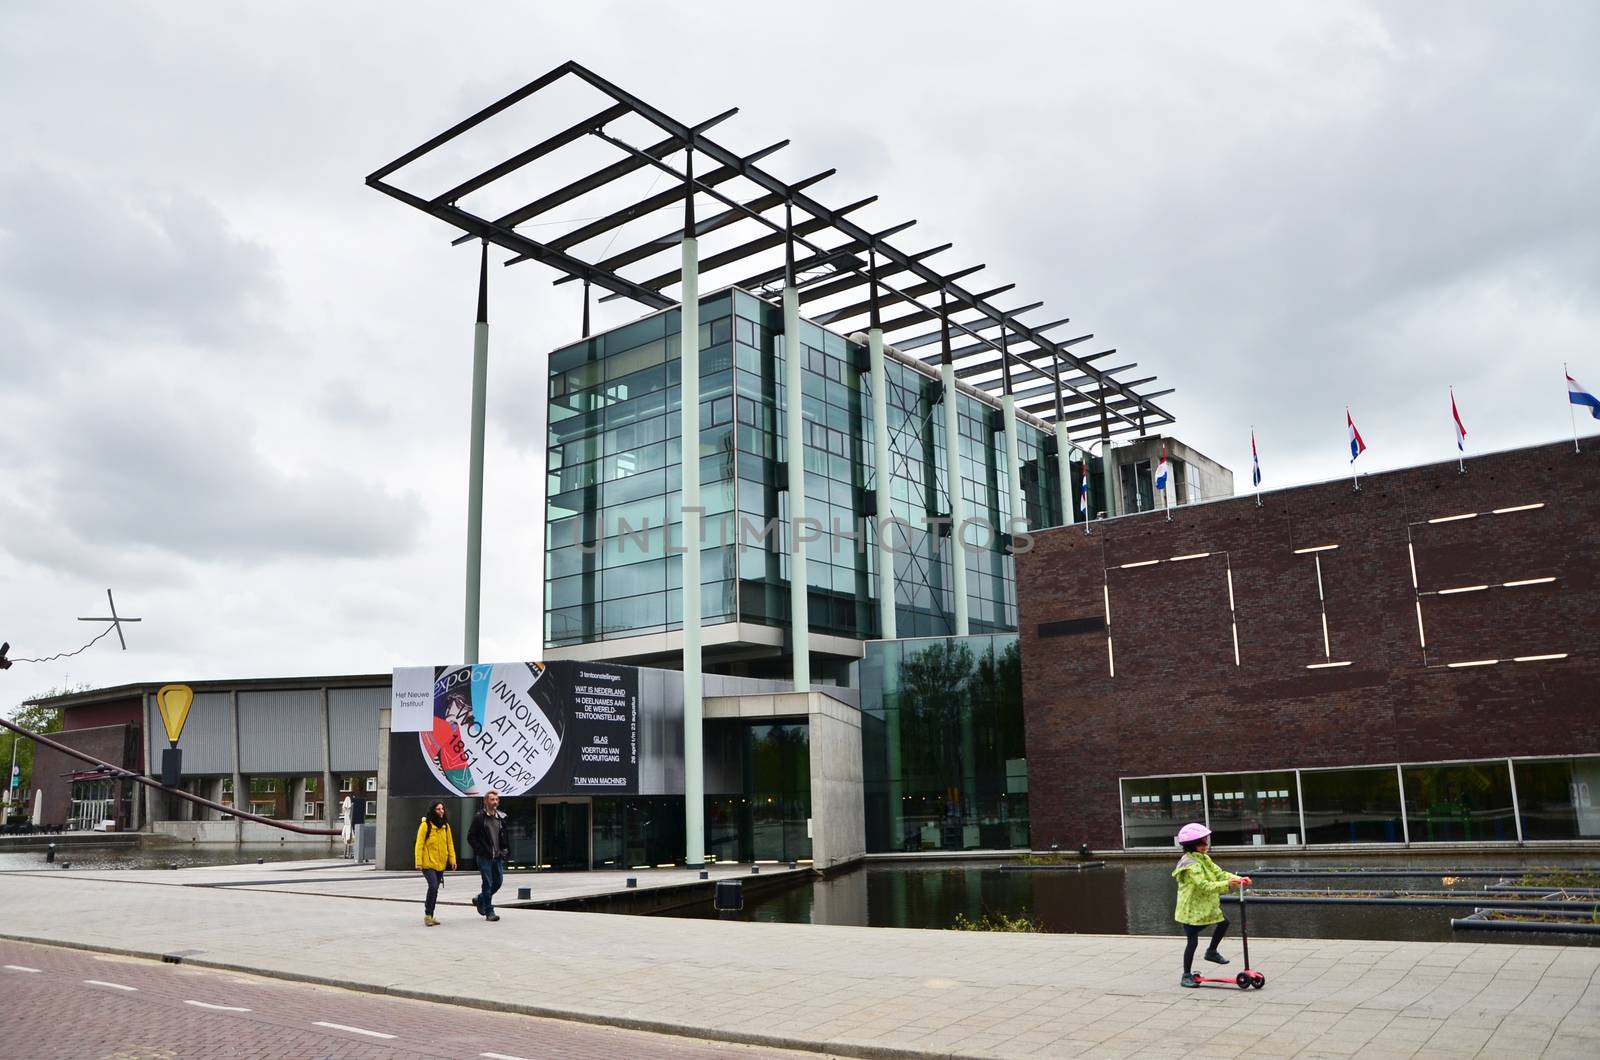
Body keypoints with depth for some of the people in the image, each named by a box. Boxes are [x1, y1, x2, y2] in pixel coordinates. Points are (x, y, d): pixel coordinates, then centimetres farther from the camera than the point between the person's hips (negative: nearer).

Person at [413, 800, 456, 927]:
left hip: (441, 864, 6)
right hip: (428, 863, -6)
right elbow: (419, 844, -10)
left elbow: (450, 844, 11)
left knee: (435, 889, 11)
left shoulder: (446, 826, 8)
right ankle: (428, 915, -4)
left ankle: (430, 915, 23)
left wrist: (452, 859, 4)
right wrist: (418, 862, -15)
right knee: (433, 886, -17)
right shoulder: (425, 825, -8)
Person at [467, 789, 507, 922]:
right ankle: (489, 912, 5)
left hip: (498, 856, 6)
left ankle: (479, 900, 32)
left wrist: (503, 850, 9)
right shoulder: (479, 817, -6)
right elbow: (471, 837, -6)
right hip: (484, 857, -6)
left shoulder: (501, 817, 10)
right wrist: (480, 850, -12)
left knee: (498, 881, 9)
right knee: (488, 883, -4)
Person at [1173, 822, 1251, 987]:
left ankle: (1211, 952, 36)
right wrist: (1227, 884, -36)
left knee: (1223, 922, 18)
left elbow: (1219, 873, 3)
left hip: (1205, 905, 9)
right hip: (1191, 909, -9)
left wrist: (1239, 879, -12)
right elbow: (1204, 886, -30)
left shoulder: (1204, 859, 9)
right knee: (1193, 941, -5)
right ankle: (1186, 976, 7)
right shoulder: (1190, 864, -22)